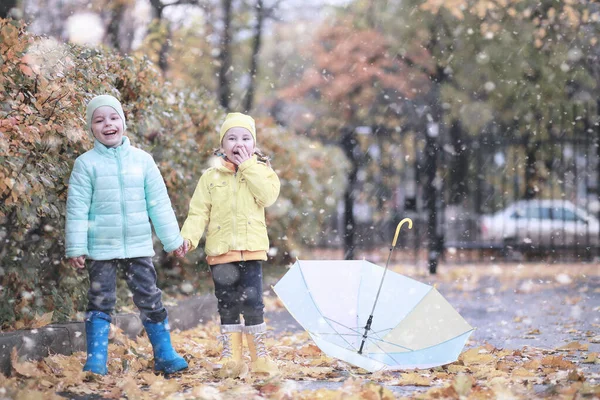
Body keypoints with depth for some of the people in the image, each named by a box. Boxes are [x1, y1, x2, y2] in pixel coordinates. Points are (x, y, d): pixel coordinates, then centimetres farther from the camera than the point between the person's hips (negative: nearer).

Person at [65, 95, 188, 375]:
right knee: (100, 302, 2)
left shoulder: (142, 160, 3)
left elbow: (158, 202, 7)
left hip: (138, 245, 2)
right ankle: (96, 360, 8)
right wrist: (75, 247, -8)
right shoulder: (86, 163, -3)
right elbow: (77, 208, -4)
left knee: (150, 299, 4)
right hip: (101, 247, -2)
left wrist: (172, 239, 8)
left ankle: (164, 355, 14)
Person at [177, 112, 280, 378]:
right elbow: (199, 212, 4)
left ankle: (259, 356, 5)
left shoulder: (260, 171, 7)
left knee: (252, 303, -6)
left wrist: (248, 166, -10)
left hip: (251, 250, -1)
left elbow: (268, 195, -12)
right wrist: (188, 237, -12)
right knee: (227, 306, 5)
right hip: (220, 251, 1)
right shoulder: (211, 177, 8)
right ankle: (231, 358, 9)